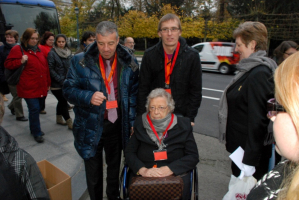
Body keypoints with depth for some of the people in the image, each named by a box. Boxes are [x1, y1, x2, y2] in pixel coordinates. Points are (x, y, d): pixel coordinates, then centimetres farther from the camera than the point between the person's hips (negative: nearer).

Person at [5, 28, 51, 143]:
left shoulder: (38, 50, 17)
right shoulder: (18, 49, -1)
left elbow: (45, 67, 17)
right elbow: (8, 64, 0)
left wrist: (48, 83, 15)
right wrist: (21, 61, -18)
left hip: (41, 87, 6)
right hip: (29, 87, -6)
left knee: (37, 108, 13)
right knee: (34, 109, -8)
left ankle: (35, 128, 30)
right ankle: (37, 133, 5)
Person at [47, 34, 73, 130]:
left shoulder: (68, 52, 9)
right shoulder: (52, 53, -8)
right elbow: (51, 69, -12)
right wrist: (61, 80, -16)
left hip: (66, 83, 6)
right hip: (56, 84, -6)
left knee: (61, 101, 16)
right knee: (63, 102, -4)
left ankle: (59, 118, 33)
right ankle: (69, 122, 4)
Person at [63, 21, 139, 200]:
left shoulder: (129, 63, -4)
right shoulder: (80, 62, -8)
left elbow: (134, 94, 2)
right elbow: (68, 90, -5)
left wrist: (132, 122, -2)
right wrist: (88, 97, -25)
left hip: (118, 125, 2)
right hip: (91, 127, -1)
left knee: (115, 166, 23)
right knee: (93, 171, 15)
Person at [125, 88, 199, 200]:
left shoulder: (183, 126, 4)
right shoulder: (140, 124, 8)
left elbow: (193, 156, 2)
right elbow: (129, 152, 6)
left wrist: (170, 169, -11)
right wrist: (142, 170, -12)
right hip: (144, 178, 0)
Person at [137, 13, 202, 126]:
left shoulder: (192, 56, -4)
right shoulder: (150, 55, -2)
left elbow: (196, 90, 0)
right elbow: (143, 89, 0)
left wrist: (190, 118, -4)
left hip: (180, 115, 0)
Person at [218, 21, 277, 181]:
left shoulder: (258, 75, -21)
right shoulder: (251, 70, 9)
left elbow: (258, 121, -24)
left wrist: (249, 161, -21)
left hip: (250, 151, -10)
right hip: (241, 148, 10)